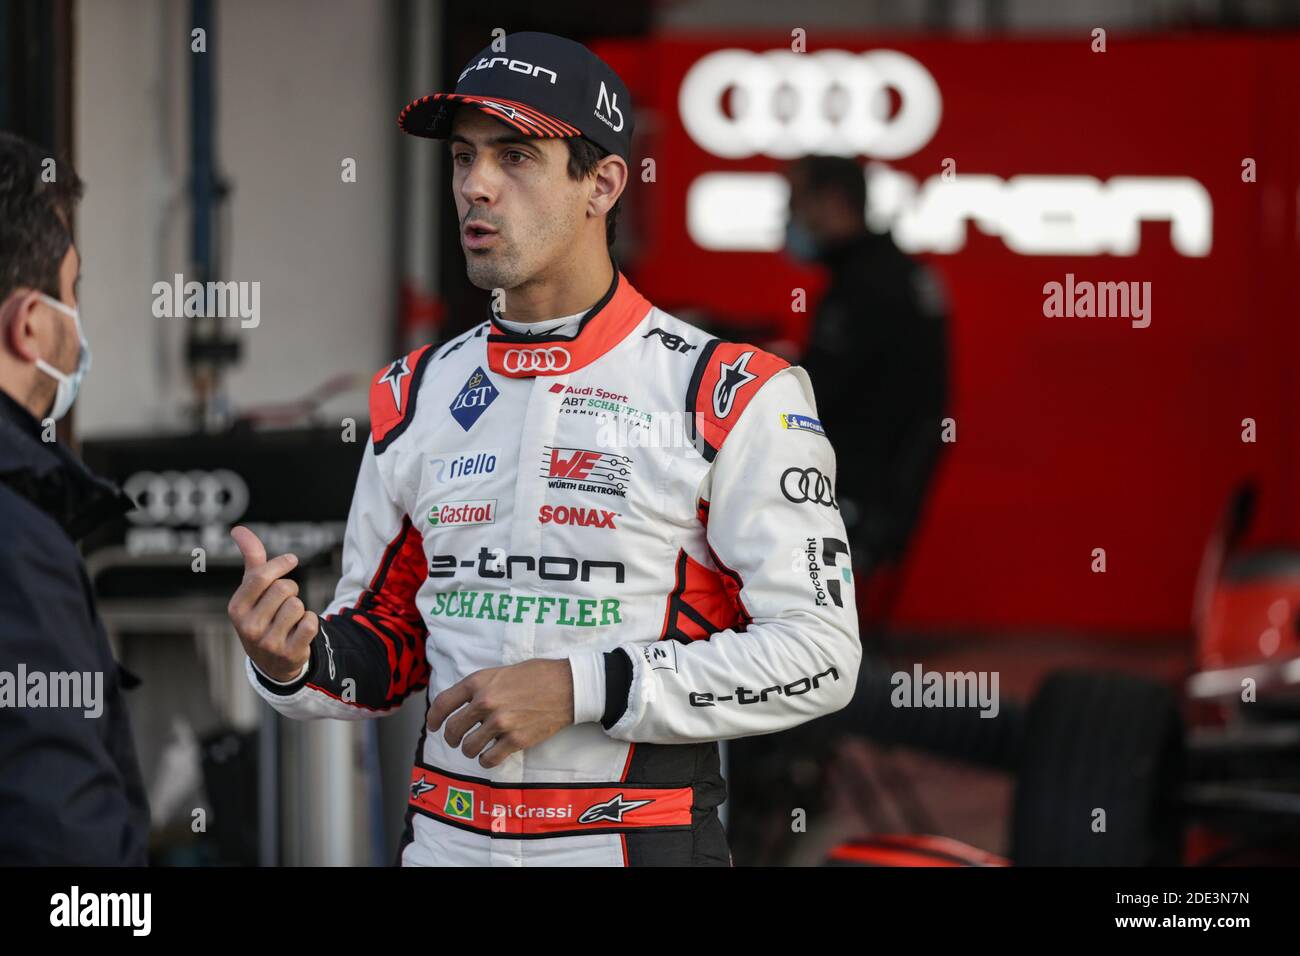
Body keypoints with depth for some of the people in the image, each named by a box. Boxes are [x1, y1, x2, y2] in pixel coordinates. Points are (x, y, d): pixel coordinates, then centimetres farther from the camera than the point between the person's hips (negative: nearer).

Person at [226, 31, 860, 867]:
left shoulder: (733, 397, -8)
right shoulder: (418, 397, 8)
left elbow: (816, 654, -13)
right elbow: (388, 642, 14)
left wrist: (580, 690, -18)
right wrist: (294, 664, -7)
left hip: (639, 838, -4)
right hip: (445, 837, 4)